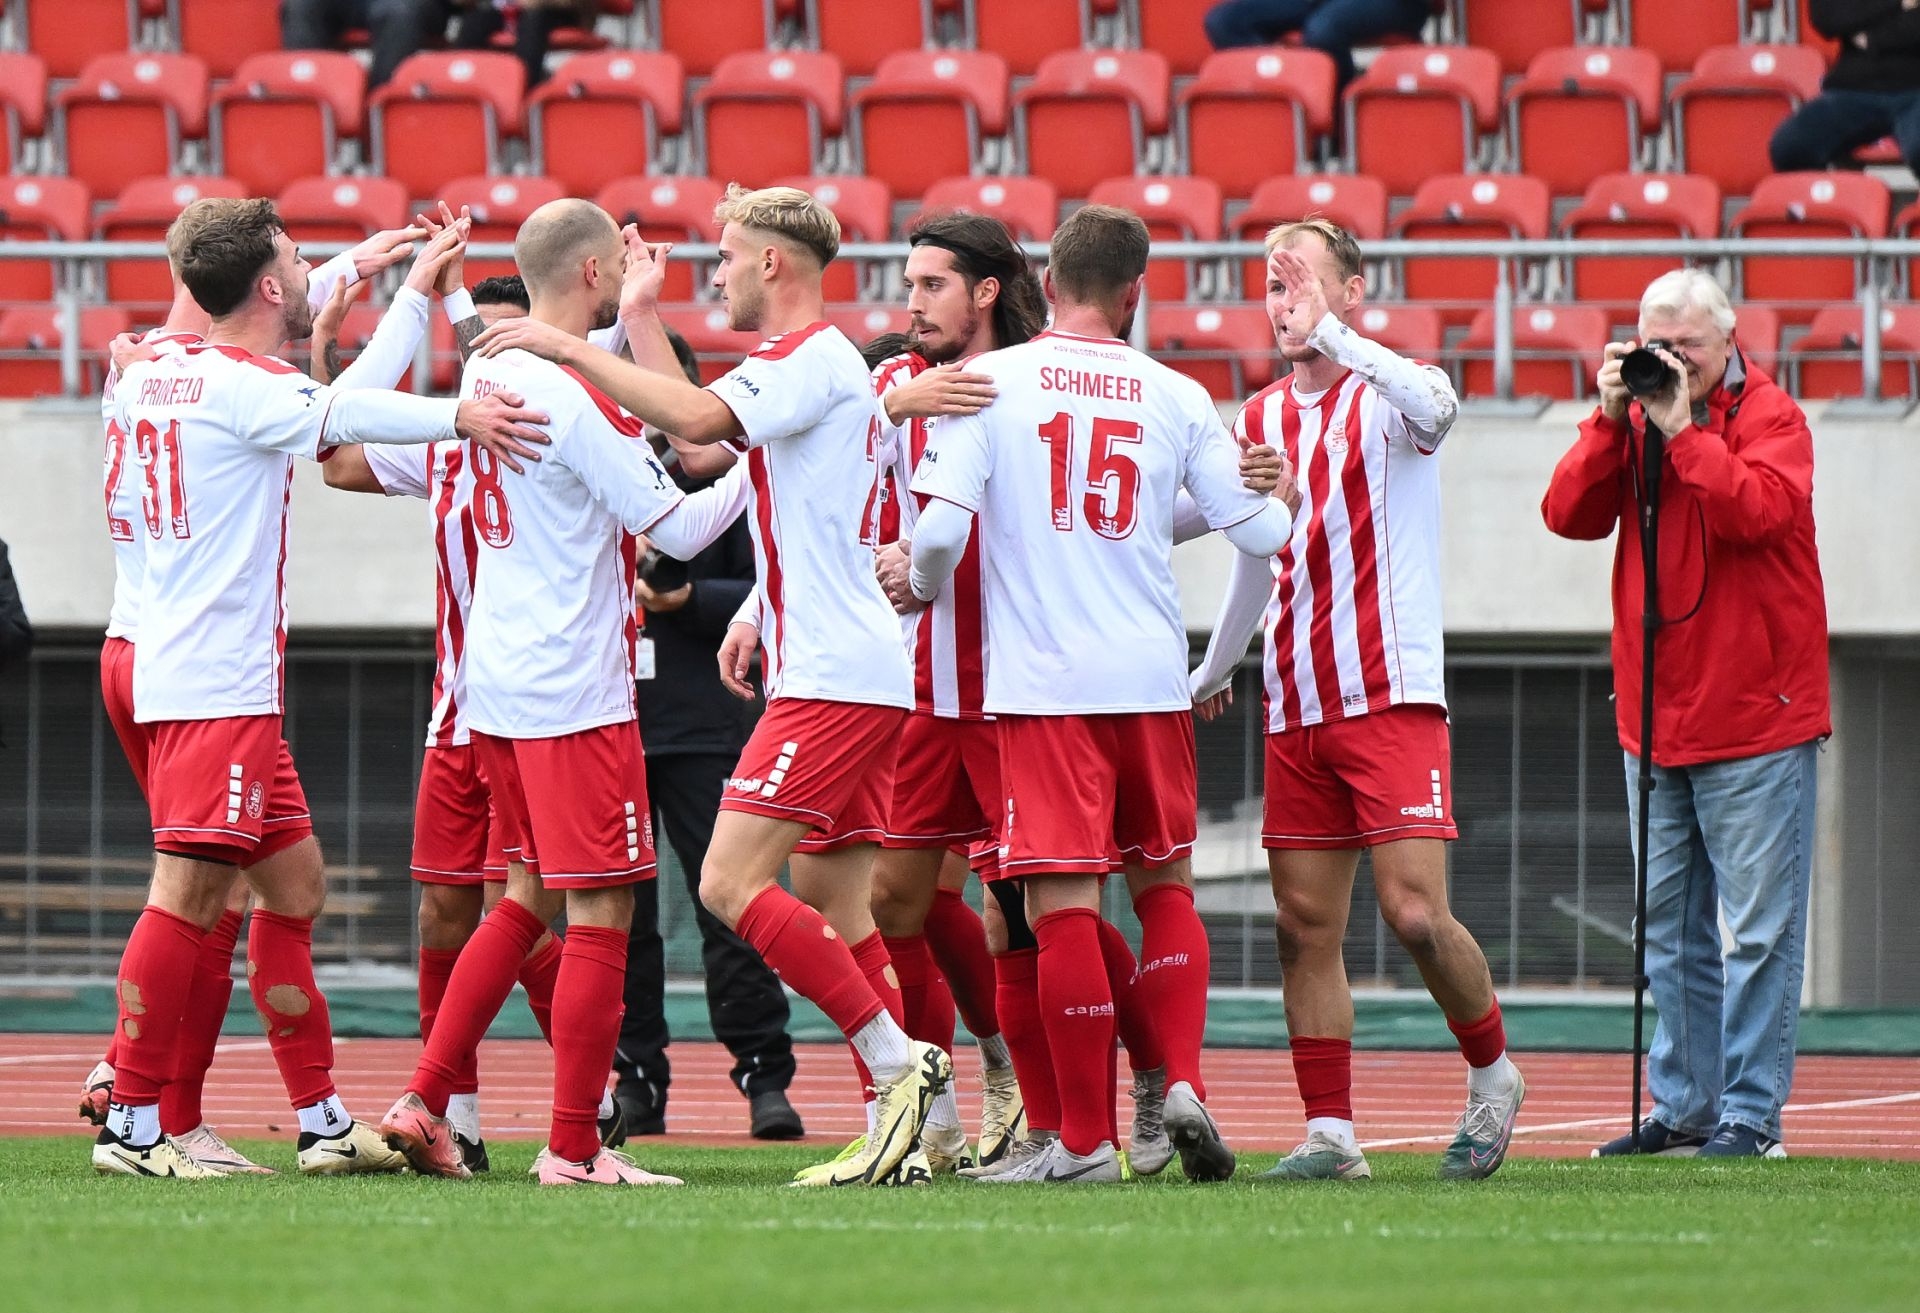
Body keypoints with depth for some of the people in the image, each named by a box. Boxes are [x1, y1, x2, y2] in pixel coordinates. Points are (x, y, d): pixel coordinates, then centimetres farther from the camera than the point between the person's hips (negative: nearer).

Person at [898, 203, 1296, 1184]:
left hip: (1043, 684, -3)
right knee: (1165, 887, 18)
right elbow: (1262, 532, 6)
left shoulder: (989, 381, -3)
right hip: (1153, 678, 3)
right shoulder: (1176, 397, 4)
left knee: (1063, 905, -3)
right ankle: (1182, 1082, 2)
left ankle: (1085, 1140, -3)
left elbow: (943, 526, -11)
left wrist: (918, 587, 11)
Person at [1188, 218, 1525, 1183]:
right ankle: (1329, 1133, 5)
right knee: (1305, 926, 1)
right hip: (1295, 712, 6)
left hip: (1392, 698, -6)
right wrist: (1212, 669, 40)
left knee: (1415, 913, -12)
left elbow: (1432, 412, -31)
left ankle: (1491, 1073, 11)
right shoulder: (1259, 418, 15)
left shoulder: (1385, 395, -4)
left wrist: (1329, 334, -35)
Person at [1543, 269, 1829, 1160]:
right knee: (1670, 927, 10)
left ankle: (1750, 1112, -4)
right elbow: (1570, 515, 1)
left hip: (1754, 716, -6)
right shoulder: (1632, 413, 11)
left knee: (1759, 927, -5)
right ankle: (1684, 1105, 16)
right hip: (1656, 718, 6)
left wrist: (1682, 428, -19)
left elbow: (1759, 509, -24)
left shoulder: (1768, 417, -5)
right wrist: (1612, 420, -9)